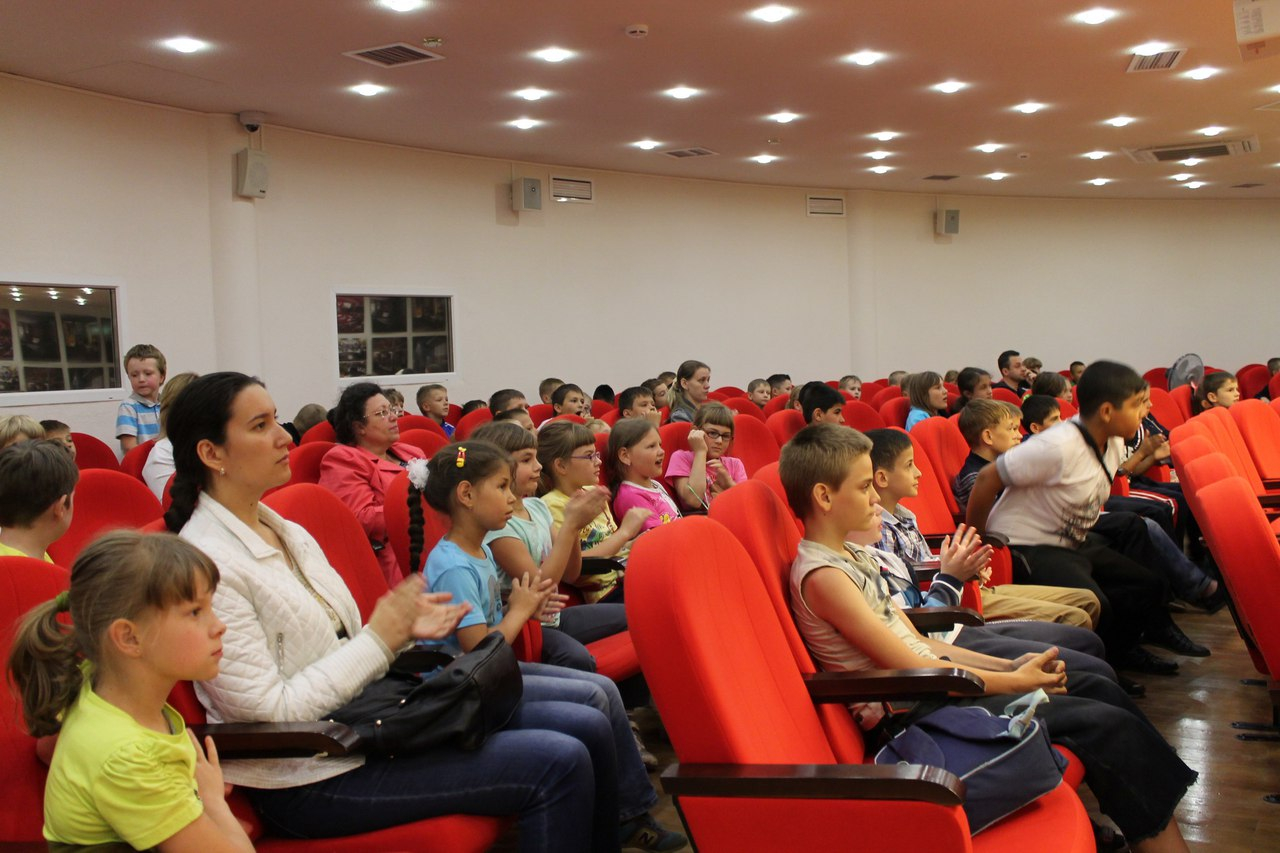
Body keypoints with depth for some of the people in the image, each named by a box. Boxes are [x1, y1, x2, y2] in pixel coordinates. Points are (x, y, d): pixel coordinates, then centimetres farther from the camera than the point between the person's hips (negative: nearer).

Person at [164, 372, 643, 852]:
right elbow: (269, 713, -20)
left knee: (588, 727, -1)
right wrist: (378, 639, -15)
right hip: (312, 779, -9)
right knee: (558, 765, -18)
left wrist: (402, 629, -3)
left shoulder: (287, 534, 10)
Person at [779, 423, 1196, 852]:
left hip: (934, 684, 9)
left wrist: (1009, 666, 4)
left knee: (1098, 688, 8)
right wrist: (1013, 681, -10)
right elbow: (910, 667, -19)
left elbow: (915, 642, 12)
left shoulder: (851, 555, 11)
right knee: (1106, 724, -11)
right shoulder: (822, 575, -19)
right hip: (912, 712, -9)